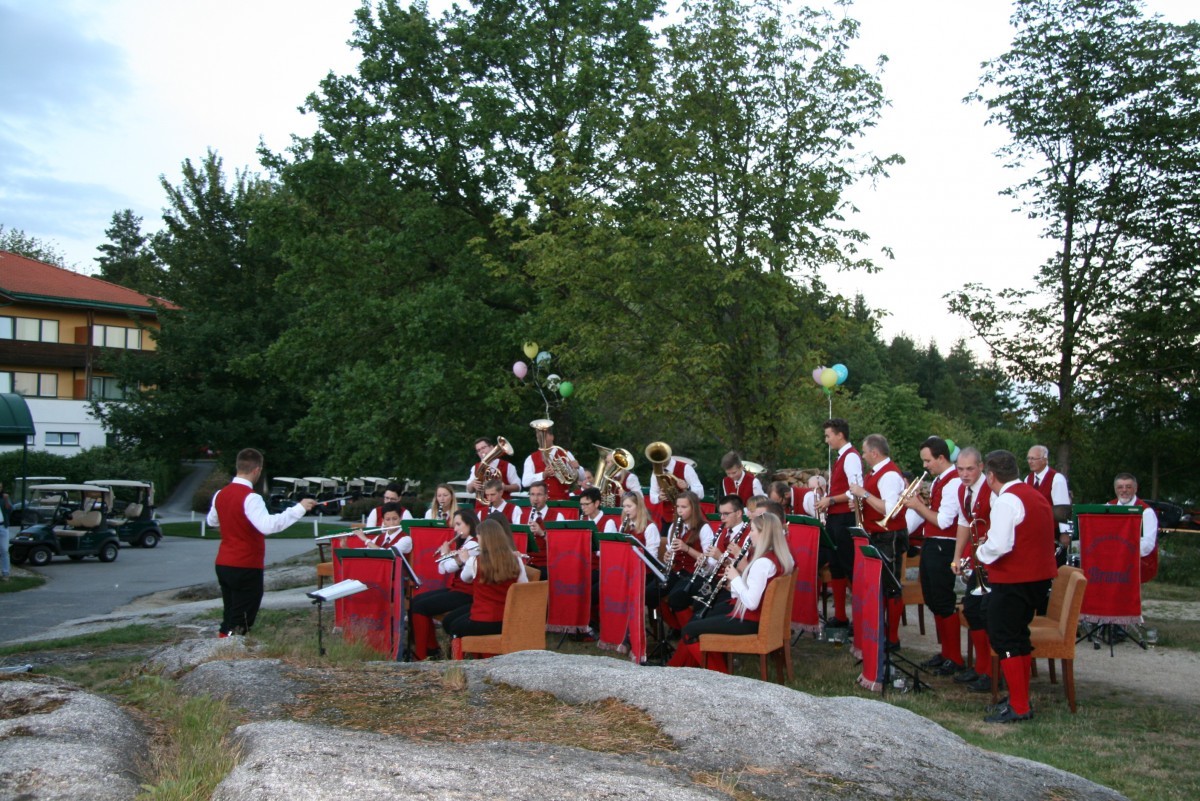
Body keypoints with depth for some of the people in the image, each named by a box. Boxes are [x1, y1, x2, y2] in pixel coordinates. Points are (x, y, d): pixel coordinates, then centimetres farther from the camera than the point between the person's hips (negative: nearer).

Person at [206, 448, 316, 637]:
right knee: (240, 625, -1)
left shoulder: (220, 494, 6)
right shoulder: (250, 498, -18)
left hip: (223, 565, 8)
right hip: (246, 568, -8)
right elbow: (268, 525, -32)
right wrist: (299, 508, -29)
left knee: (229, 618, 17)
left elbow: (211, 522, 23)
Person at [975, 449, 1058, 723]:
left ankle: (1019, 707, -1)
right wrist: (990, 544, 15)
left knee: (1003, 639, -3)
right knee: (1018, 636, 18)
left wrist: (981, 552, -6)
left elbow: (999, 546, -26)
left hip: (1013, 580, -10)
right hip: (1039, 576, 10)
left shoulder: (1007, 501, -18)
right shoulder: (1037, 496, 12)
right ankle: (1021, 698, 26)